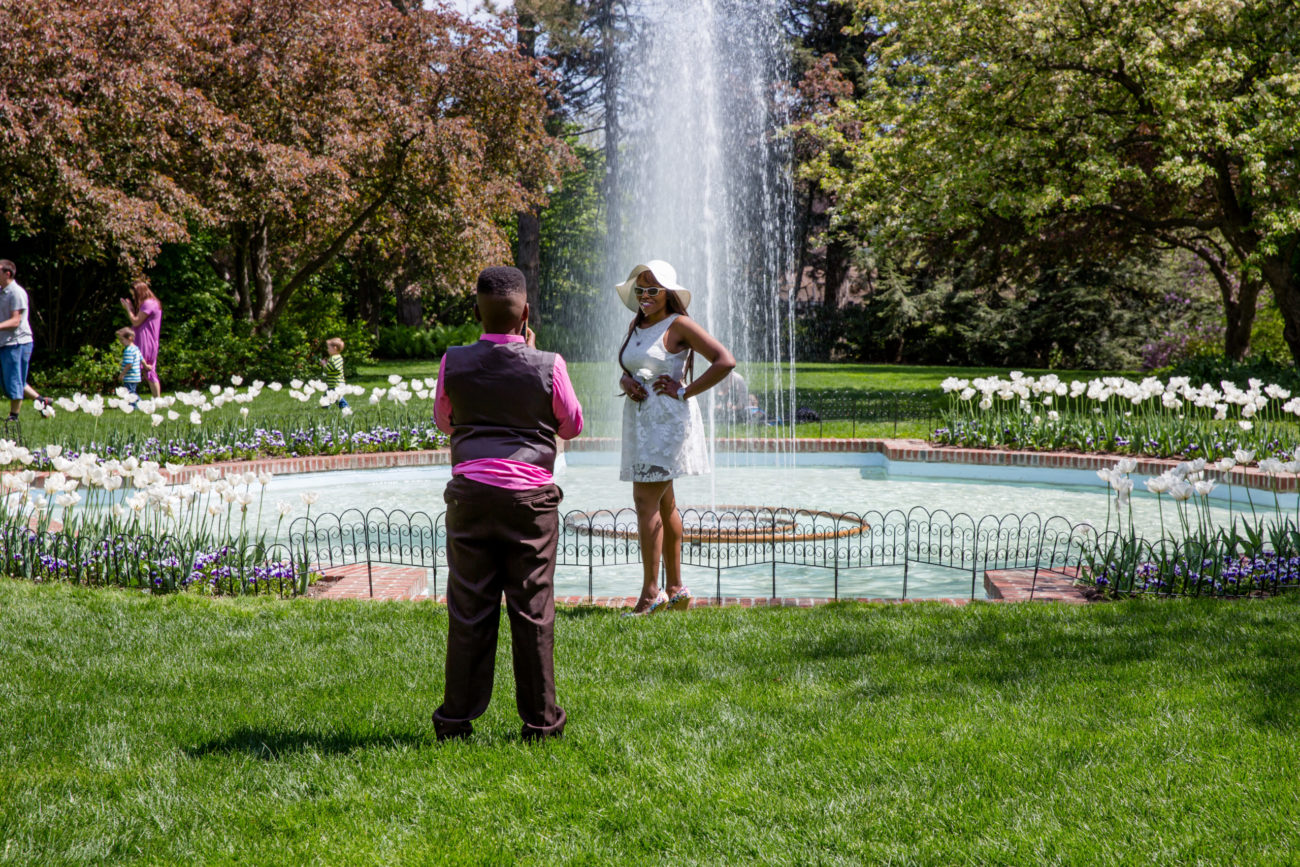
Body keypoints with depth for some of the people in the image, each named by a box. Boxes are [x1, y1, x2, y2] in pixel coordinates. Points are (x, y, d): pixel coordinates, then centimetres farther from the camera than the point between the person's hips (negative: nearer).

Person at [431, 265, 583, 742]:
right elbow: (572, 426, 10)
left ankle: (457, 716, 13)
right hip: (530, 497, -1)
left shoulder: (455, 363, -1)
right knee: (532, 609, 6)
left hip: (471, 494, 1)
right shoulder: (548, 365, -6)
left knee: (469, 609, 7)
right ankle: (540, 718, 12)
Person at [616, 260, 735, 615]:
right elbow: (626, 372, 21)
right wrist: (625, 382, -3)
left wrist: (684, 391, -15)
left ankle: (651, 591, -11)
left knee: (646, 500, -14)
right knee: (663, 504, 12)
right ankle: (676, 589, 19)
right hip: (640, 421, 8)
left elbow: (725, 362, -15)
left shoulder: (679, 325, -9)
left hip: (668, 421, -8)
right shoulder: (635, 325, 13)